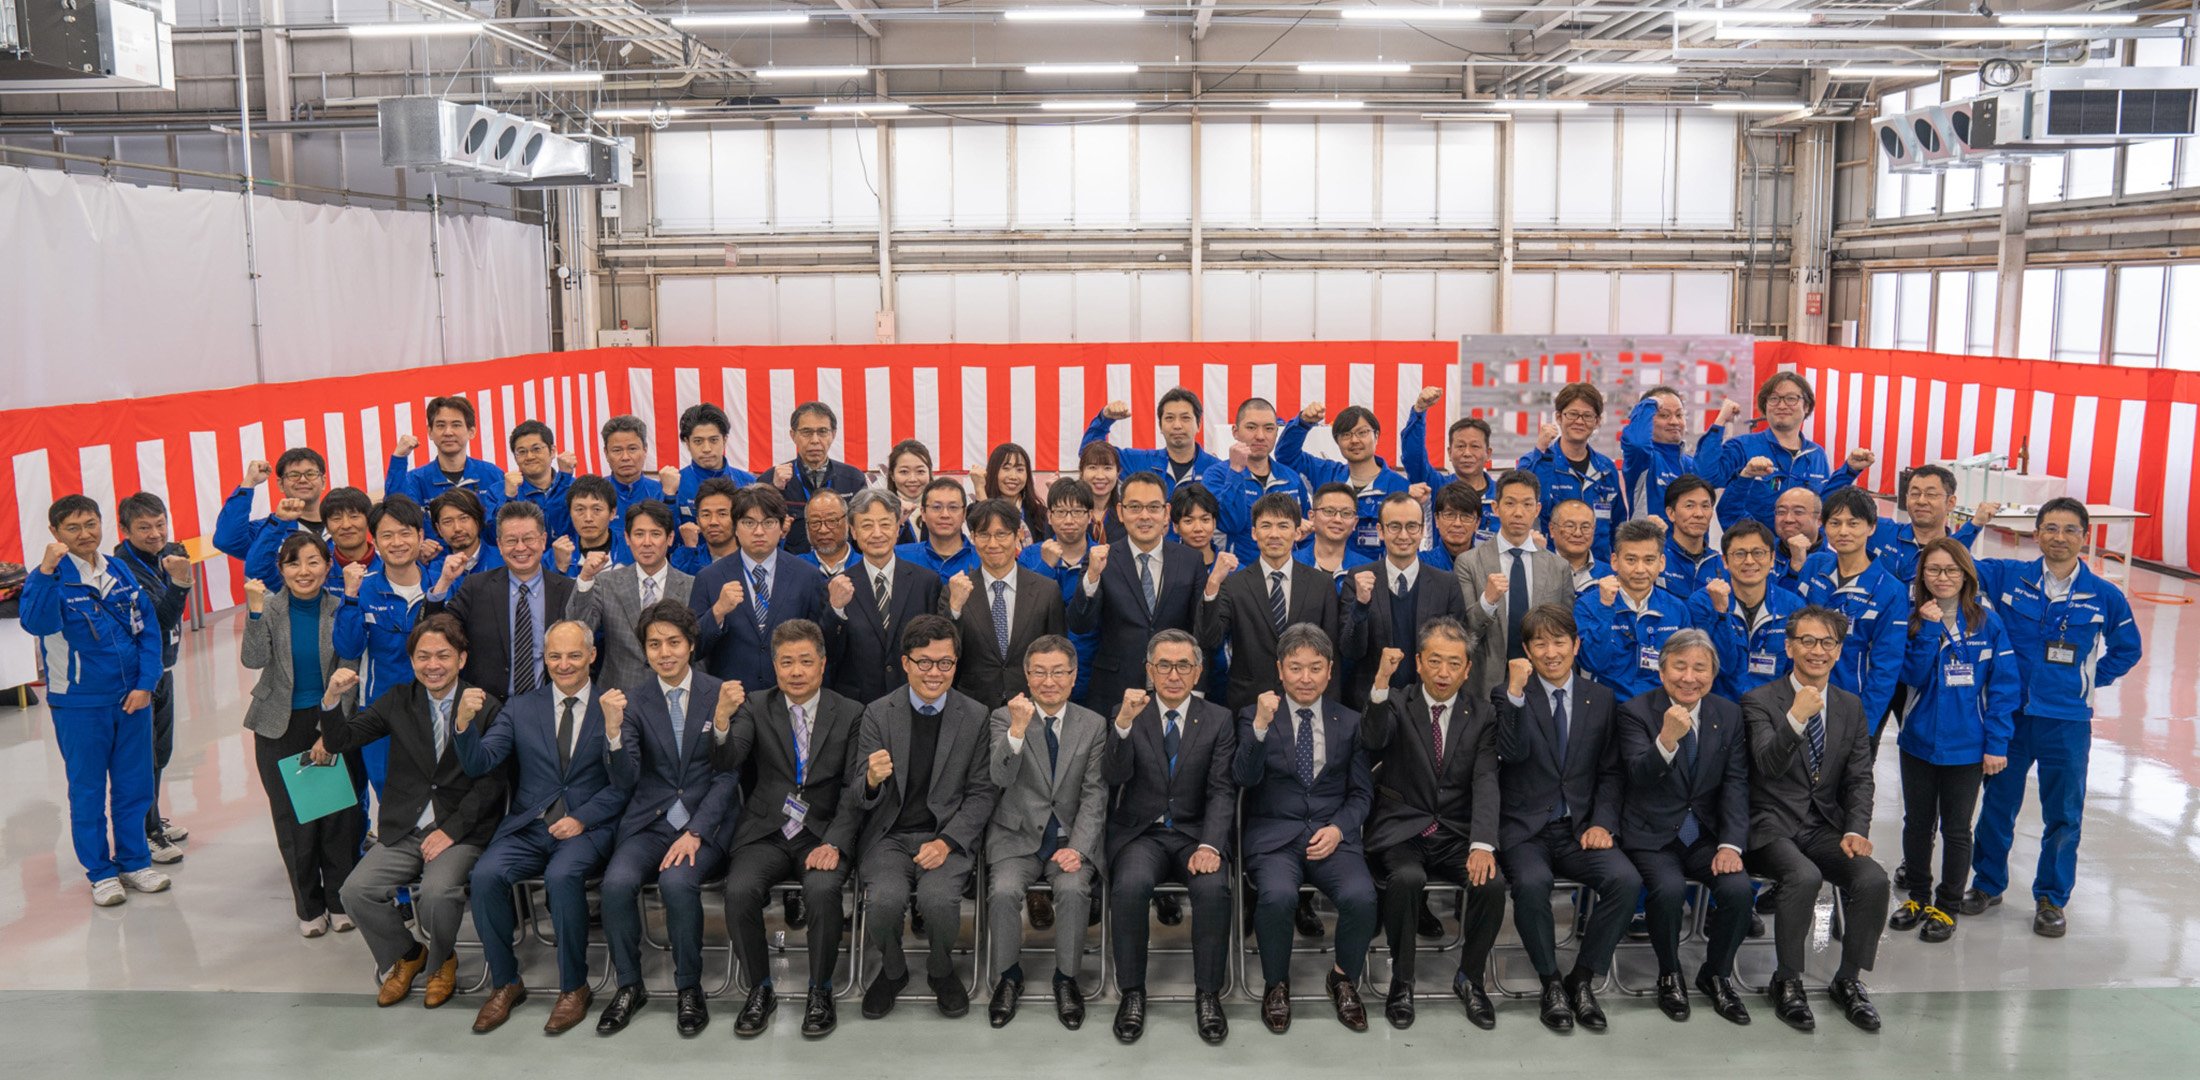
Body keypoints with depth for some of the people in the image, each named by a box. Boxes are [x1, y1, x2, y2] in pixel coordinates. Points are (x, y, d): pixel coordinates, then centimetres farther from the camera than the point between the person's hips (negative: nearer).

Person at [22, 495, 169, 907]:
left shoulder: (122, 574, 4)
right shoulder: (50, 578, -9)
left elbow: (148, 629, 5)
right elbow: (36, 623, -28)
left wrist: (145, 684, -5)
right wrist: (45, 571, -41)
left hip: (133, 699, 4)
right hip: (79, 705, -3)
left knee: (135, 786, 12)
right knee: (88, 791, 8)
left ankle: (134, 861, 27)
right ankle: (100, 872, 20)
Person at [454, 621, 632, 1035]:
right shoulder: (520, 709, 13)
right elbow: (479, 763, 1)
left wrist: (582, 819, -14)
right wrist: (464, 723, -18)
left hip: (588, 827, -3)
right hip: (528, 825, 3)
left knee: (562, 875, -33)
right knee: (485, 874, -25)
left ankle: (574, 987, -14)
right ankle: (505, 983, -5)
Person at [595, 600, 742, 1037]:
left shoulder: (721, 695, 0)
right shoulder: (633, 700, 5)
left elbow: (728, 776, -2)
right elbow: (625, 780, -3)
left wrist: (694, 833, -14)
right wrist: (613, 728, -20)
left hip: (705, 823, -2)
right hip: (649, 821, 2)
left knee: (677, 881, -31)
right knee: (617, 882, -26)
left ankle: (689, 988, -9)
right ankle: (629, 986, -4)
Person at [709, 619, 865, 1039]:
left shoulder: (850, 714, 4)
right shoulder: (756, 708, 7)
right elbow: (727, 764, -8)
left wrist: (834, 843, -16)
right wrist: (722, 720, -29)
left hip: (823, 835, -1)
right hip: (766, 832, 1)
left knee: (823, 889, -31)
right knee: (740, 890, -27)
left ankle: (820, 991, -9)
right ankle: (760, 989, -5)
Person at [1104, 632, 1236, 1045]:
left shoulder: (1218, 720, 6)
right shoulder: (1127, 715, 5)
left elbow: (1222, 793, -1)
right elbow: (1115, 778, -8)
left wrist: (1210, 845, -18)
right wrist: (1124, 724, -25)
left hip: (1196, 834, 0)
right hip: (1140, 834, 0)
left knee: (1213, 888, -30)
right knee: (1130, 887, -31)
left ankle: (1208, 994, -12)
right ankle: (1131, 993, -13)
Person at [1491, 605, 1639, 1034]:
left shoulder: (1600, 699, 10)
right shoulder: (1509, 695, 0)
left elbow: (1611, 772, 11)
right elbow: (1512, 753, -17)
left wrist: (1602, 823, -4)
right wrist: (1516, 692, -26)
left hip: (1580, 830, 3)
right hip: (1525, 831, -3)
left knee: (1626, 880, -26)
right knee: (1531, 883, -34)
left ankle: (1583, 979, -7)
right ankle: (1551, 983, -10)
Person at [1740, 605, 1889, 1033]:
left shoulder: (1851, 707, 11)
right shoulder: (1759, 701, -4)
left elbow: (1860, 779, 9)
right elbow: (1768, 766, -18)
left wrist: (1855, 830, -7)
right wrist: (1795, 719, -34)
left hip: (1826, 827, 4)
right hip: (1772, 826, -4)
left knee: (1874, 879, -23)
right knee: (1804, 876, -33)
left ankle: (1849, 980, -1)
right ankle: (1787, 982, -12)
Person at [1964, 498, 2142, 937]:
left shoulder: (2104, 596, -3)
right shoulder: (2007, 577, -4)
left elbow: (2127, 648, 11)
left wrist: (2091, 681, 4)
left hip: (2067, 720, 0)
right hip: (2009, 714, 0)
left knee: (2063, 814, 8)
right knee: (1998, 803, 13)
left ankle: (2051, 898, 24)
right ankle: (1987, 883, 30)